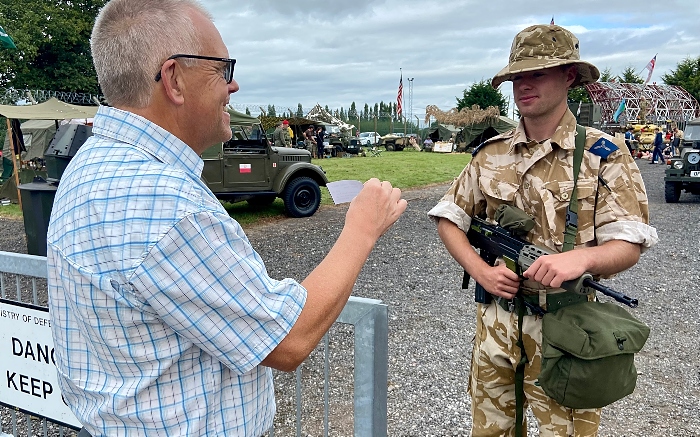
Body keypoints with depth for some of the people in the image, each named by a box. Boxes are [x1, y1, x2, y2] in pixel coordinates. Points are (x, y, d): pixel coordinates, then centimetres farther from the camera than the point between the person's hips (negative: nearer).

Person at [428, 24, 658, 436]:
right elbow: (449, 219, 7)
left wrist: (581, 257, -32)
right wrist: (480, 270, -10)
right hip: (495, 322, 4)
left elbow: (629, 245, -10)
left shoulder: (604, 154, -7)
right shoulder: (491, 154, 3)